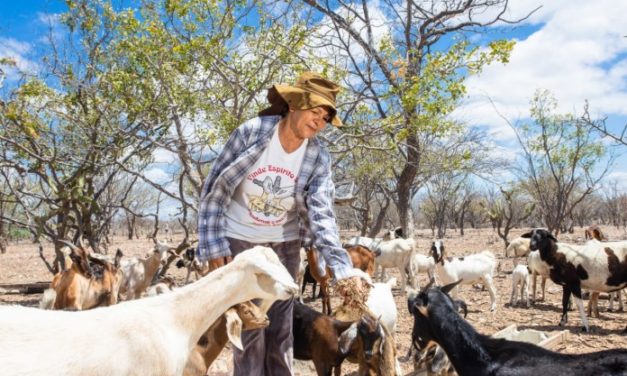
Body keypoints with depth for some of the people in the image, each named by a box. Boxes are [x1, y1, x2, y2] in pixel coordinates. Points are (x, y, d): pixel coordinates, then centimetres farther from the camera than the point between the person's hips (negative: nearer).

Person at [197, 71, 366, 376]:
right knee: (249, 329, -2)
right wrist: (215, 247, -15)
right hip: (240, 240, -2)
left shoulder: (319, 159, -11)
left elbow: (322, 216, -19)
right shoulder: (252, 132, -18)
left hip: (284, 245, 3)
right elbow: (215, 189, -13)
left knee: (281, 330, 9)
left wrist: (341, 267, -33)